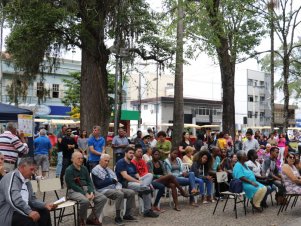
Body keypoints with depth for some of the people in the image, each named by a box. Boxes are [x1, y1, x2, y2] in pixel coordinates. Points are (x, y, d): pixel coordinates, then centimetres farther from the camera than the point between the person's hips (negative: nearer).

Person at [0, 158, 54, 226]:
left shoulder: (27, 181, 17)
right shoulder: (12, 176, -14)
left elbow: (32, 199, 18)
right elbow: (13, 199, -29)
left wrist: (45, 205, 1)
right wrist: (29, 211, -34)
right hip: (8, 213, -9)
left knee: (44, 212, -4)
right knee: (31, 219, -31)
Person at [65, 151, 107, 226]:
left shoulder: (84, 168, 12)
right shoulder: (69, 170, -8)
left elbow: (89, 181, 9)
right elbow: (72, 185, -16)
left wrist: (91, 192, -11)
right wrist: (85, 194, -20)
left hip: (86, 189, 7)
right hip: (74, 191, -7)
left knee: (103, 198, -11)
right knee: (85, 201, -36)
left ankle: (92, 218, 1)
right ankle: (82, 220, -8)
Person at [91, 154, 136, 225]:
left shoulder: (108, 169, 20)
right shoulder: (96, 170, -4)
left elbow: (116, 179, 13)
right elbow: (98, 184, -16)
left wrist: (118, 187, -9)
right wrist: (111, 180, -11)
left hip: (115, 188, 8)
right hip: (104, 190, -8)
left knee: (131, 192, -7)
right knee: (120, 194, -33)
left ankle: (127, 214, 2)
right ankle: (118, 217, -20)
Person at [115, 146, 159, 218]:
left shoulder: (132, 164, 22)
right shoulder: (121, 162, -5)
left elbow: (137, 175, 13)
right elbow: (125, 176, -17)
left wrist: (140, 180, -8)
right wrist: (138, 181, -21)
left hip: (135, 181, 8)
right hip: (125, 183, -8)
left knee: (149, 175, -13)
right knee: (147, 189, -25)